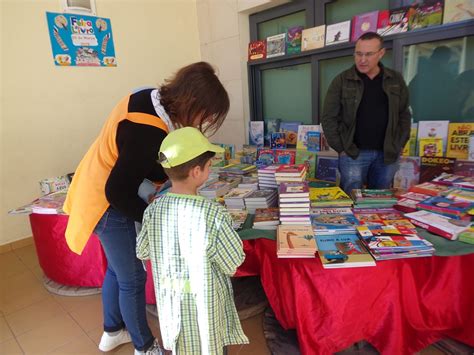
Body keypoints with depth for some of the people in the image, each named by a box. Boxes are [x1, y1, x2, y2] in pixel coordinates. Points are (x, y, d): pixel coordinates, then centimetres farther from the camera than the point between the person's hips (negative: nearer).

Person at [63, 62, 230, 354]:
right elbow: (118, 193, -26)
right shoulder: (150, 133, -33)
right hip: (108, 205, -9)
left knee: (117, 268, 24)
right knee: (133, 278, 9)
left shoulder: (149, 98, -6)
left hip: (97, 188, 9)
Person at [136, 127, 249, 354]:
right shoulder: (213, 214, -28)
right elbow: (233, 264, -18)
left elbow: (142, 252, 0)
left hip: (171, 298, 4)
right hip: (204, 300, -4)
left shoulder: (154, 209, -15)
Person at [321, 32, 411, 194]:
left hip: (388, 154, 3)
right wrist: (341, 148, -9)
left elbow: (404, 115, 13)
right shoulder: (342, 81, -3)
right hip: (353, 153, -3)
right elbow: (329, 118, -4)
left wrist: (398, 146, 4)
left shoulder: (396, 80, 6)